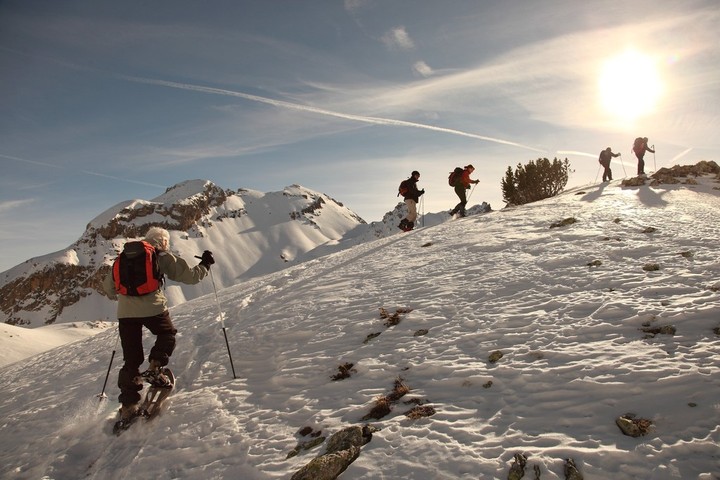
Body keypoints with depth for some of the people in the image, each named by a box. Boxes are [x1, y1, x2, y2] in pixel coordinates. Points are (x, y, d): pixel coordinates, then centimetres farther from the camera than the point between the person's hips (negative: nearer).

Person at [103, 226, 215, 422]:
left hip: (125, 313, 4)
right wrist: (205, 264, 18)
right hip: (152, 308, -4)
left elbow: (108, 284, 22)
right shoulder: (163, 257, 4)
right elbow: (189, 276, 1)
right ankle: (155, 368, 5)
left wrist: (116, 296, 43)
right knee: (167, 334, 25)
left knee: (131, 359, 11)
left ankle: (128, 404, 10)